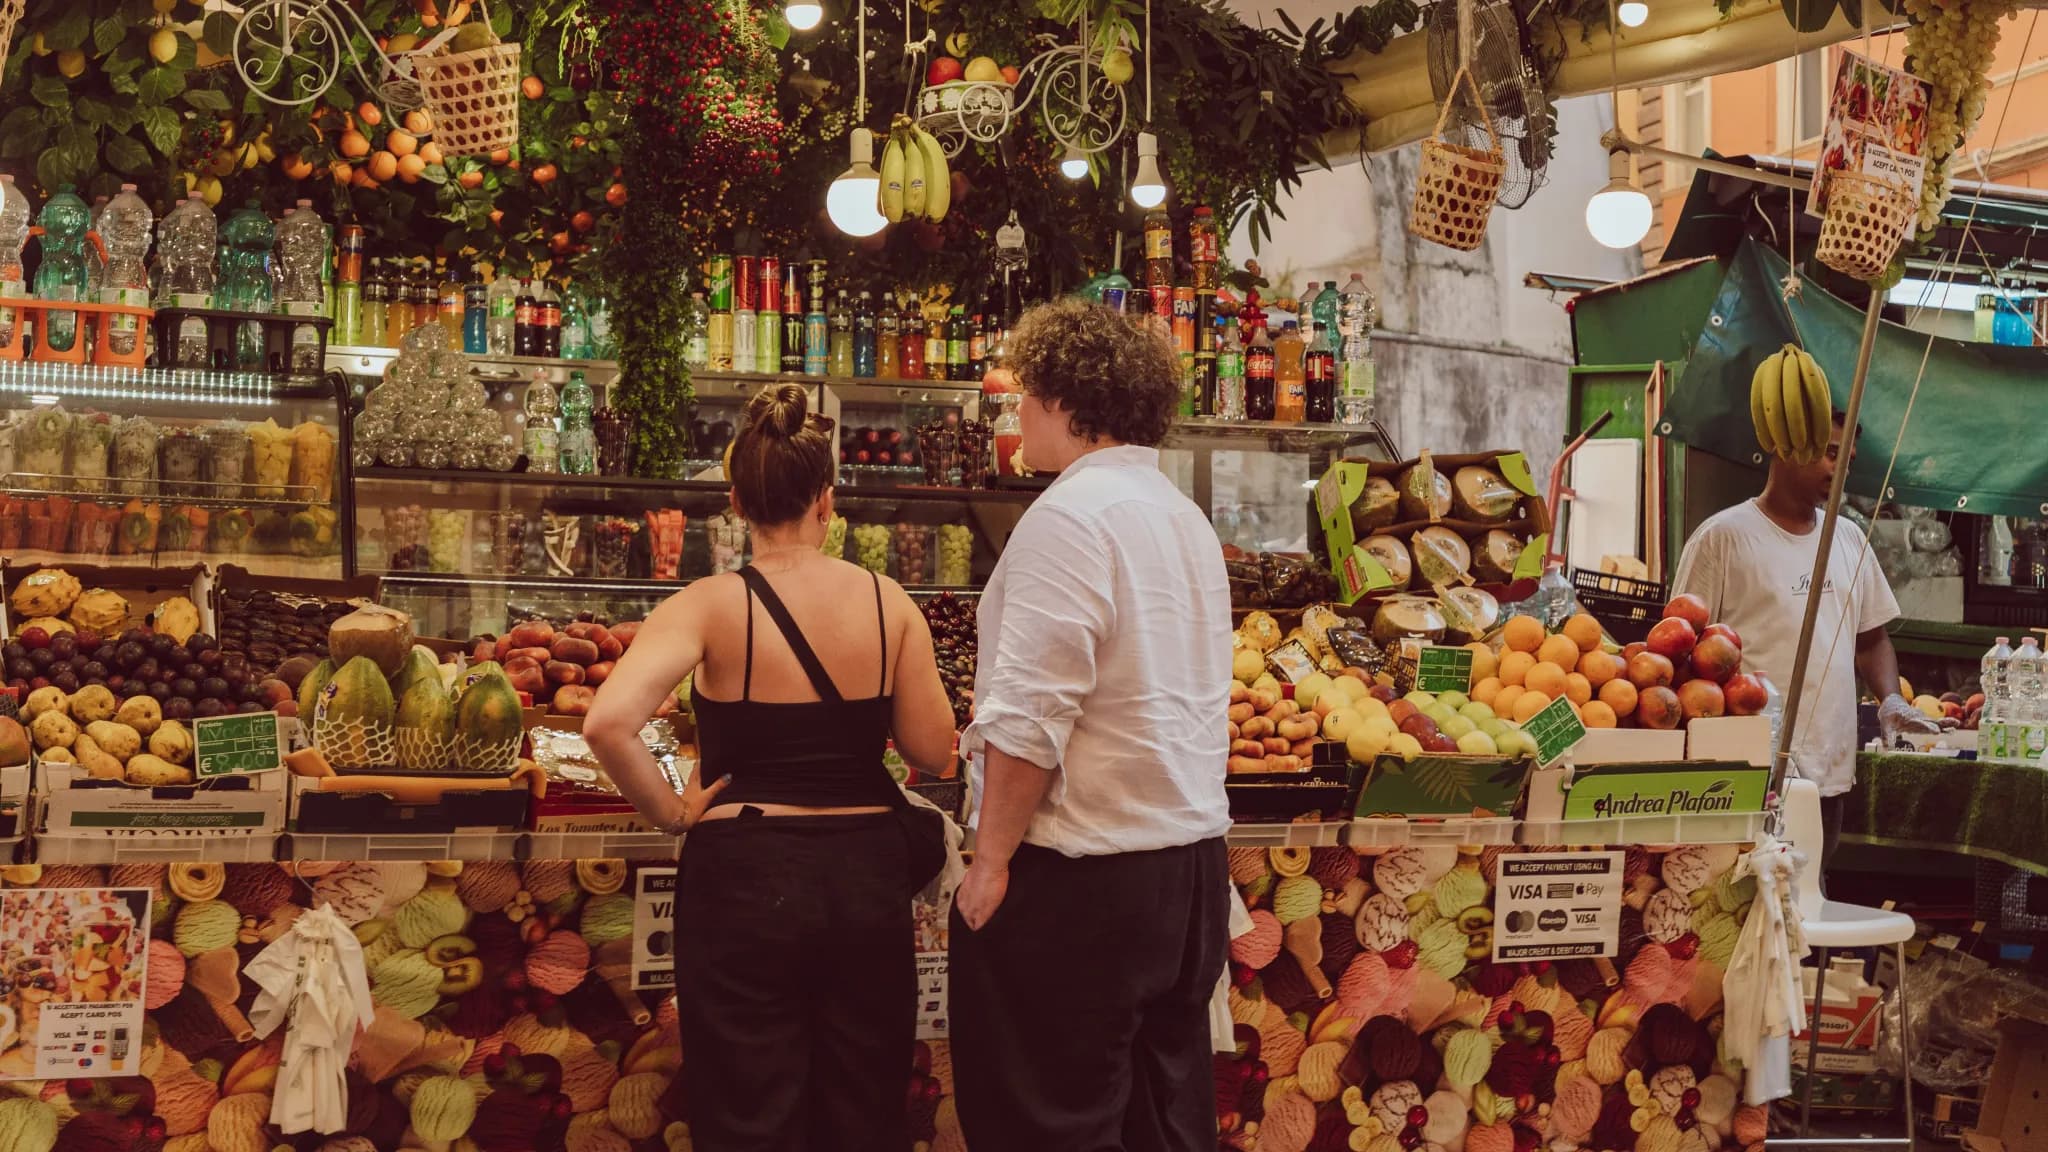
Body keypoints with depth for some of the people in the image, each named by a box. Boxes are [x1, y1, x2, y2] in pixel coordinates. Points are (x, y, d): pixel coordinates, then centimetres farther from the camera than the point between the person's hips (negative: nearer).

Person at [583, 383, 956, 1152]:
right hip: (866, 873, 3)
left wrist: (672, 815, -9)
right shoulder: (887, 602, -3)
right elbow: (933, 751, 0)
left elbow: (608, 723, -23)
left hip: (745, 877, -2)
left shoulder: (711, 606, -10)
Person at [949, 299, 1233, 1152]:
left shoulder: (1072, 514, -14)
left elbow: (1031, 716, -20)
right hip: (1192, 864, 9)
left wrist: (992, 859, -12)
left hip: (1082, 878, -9)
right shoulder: (1188, 520, 14)